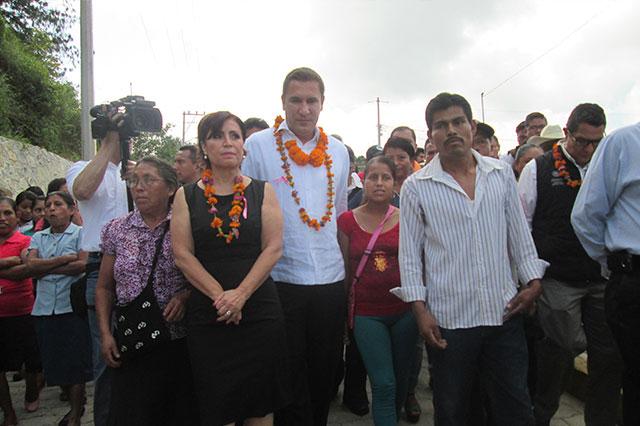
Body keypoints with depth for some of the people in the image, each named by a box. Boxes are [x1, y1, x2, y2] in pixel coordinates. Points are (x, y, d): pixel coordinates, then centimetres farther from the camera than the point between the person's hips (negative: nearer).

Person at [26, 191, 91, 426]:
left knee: (75, 361, 0)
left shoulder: (80, 233, 0)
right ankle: (76, 403, 31)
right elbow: (31, 264, -3)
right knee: (54, 361, 10)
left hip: (72, 307, -5)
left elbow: (83, 265, -14)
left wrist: (45, 269, -7)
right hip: (44, 308, 5)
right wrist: (64, 259, -12)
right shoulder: (38, 237, 13)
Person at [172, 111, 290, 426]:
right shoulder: (187, 196, 5)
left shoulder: (263, 192, 4)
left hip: (259, 309, 0)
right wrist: (219, 295, -12)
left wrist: (240, 294, -14)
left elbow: (273, 248, -4)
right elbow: (182, 254, -2)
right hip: (206, 314, 0)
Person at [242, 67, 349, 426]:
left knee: (324, 378, 17)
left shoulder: (339, 151, 8)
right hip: (280, 279, -4)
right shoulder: (259, 146, -4)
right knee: (289, 384, 9)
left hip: (331, 279, 4)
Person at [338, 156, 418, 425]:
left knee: (401, 380, 16)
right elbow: (345, 269, 3)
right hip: (367, 313, -1)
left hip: (405, 310, 2)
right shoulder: (347, 220, -2)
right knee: (383, 384, -3)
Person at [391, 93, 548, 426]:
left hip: (505, 312, 3)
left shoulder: (502, 174, 6)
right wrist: (420, 309, -7)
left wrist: (533, 280, 3)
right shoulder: (416, 187, -3)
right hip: (448, 320, -2)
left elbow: (519, 235, 12)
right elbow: (410, 254, -2)